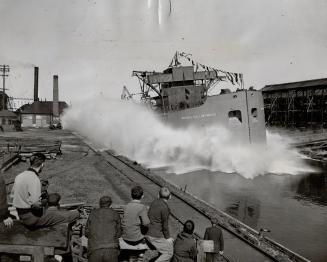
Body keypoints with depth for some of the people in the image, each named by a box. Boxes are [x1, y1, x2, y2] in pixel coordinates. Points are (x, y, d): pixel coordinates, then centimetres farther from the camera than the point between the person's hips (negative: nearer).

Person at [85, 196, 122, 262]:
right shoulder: (114, 213, 8)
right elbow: (119, 234, 12)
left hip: (94, 250, 1)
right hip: (111, 249, -1)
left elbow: (87, 232, 15)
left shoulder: (93, 213, 13)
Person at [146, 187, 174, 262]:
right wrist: (167, 237, 0)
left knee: (170, 243, 22)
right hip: (155, 236, -8)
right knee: (169, 253, 4)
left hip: (148, 232, 8)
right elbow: (165, 225, -15)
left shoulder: (154, 202, 3)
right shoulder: (165, 207, -21)